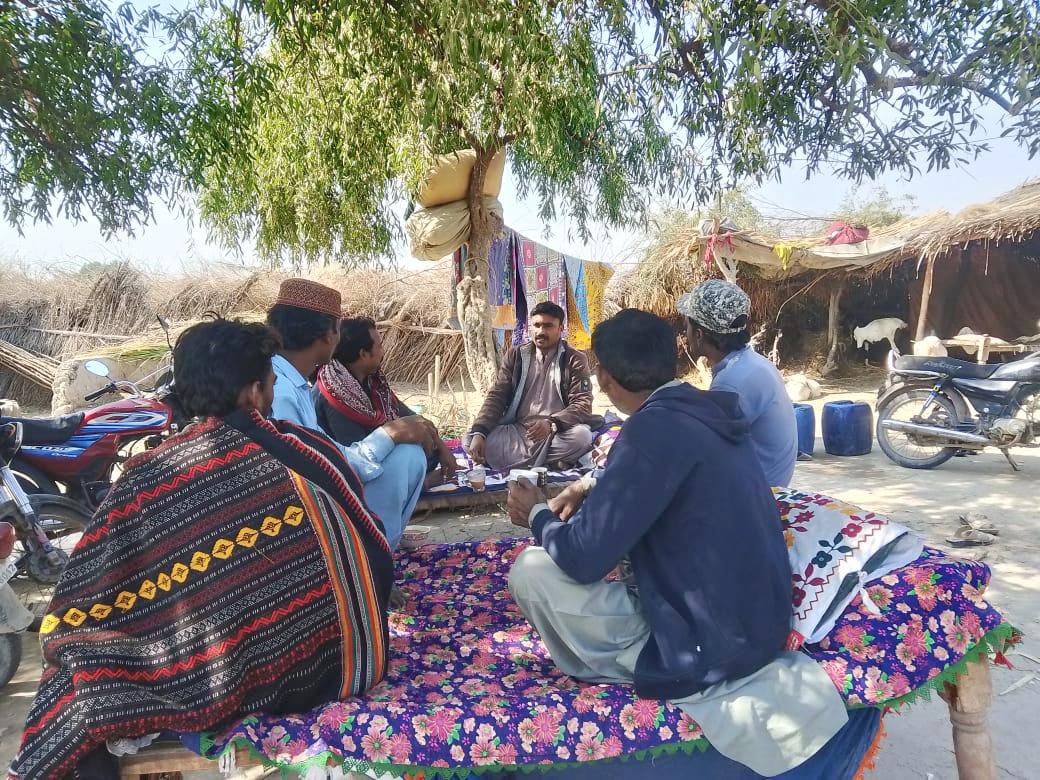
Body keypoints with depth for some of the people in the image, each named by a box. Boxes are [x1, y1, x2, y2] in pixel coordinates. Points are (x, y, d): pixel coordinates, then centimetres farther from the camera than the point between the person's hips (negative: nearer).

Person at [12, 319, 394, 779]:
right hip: (326, 666, 2)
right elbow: (376, 561, 0)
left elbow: (76, 616, -9)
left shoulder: (149, 476, -15)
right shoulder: (308, 452, -11)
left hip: (213, 683, -1)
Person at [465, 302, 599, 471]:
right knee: (471, 439, -24)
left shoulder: (575, 360, 1)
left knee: (581, 436, -36)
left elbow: (583, 404, -9)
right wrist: (479, 432, -16)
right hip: (517, 431, 2)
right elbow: (496, 397, 3)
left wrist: (552, 424, -29)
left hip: (557, 432, -2)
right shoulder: (515, 355, 9)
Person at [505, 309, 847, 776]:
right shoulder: (705, 413, 3)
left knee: (533, 570, -11)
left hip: (708, 645, -9)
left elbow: (583, 557, -21)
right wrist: (594, 489, 12)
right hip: (753, 623, 9)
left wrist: (538, 516, -2)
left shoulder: (656, 427, -23)